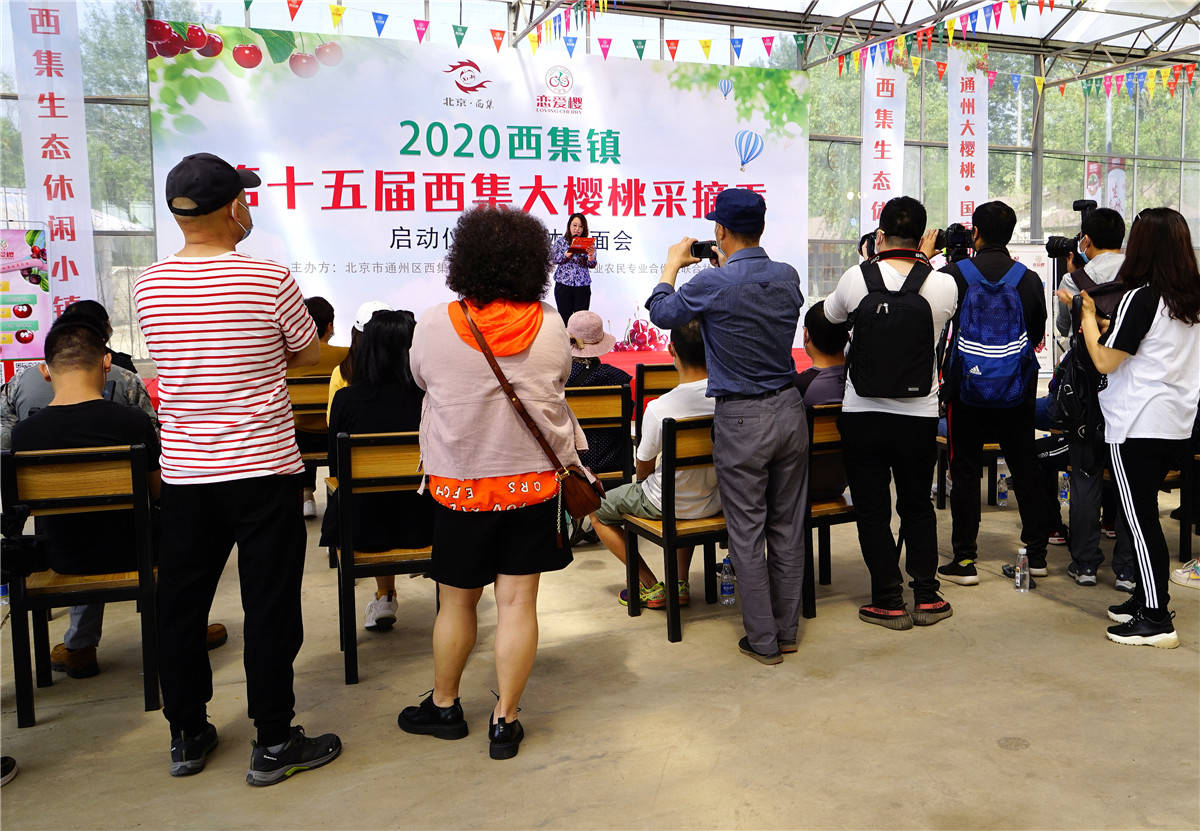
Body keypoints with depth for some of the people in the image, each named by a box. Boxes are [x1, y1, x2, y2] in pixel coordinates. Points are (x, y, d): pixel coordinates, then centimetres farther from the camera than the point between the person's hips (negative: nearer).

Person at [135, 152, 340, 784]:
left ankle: (187, 736, 29)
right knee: (270, 606, 5)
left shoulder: (148, 286, 2)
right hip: (262, 468, -4)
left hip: (182, 471, 5)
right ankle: (273, 743, 15)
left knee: (180, 603, 15)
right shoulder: (269, 279, -12)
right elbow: (309, 353, 3)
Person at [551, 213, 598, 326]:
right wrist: (568, 253, -17)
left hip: (583, 287, 1)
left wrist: (591, 256, -24)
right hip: (563, 286, -1)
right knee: (564, 318, -1)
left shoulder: (588, 243, 7)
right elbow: (552, 259, -2)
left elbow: (592, 265, -1)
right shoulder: (560, 241, 7)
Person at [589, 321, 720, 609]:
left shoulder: (659, 407, -27)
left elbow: (644, 469, -12)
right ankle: (680, 584, 32)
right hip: (713, 504, 5)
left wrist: (643, 479, 13)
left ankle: (650, 587, 17)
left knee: (598, 512, 20)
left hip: (666, 505, -5)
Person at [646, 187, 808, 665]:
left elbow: (662, 313, 2)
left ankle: (763, 640, 13)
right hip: (789, 410, 6)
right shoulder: (788, 277, 3)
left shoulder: (713, 284, -14)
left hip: (741, 420, -5)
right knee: (788, 526, 13)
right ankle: (787, 629, 25)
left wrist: (672, 265, 16)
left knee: (747, 532, 5)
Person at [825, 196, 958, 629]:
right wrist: (924, 261, 20)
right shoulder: (944, 285, -6)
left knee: (872, 510, 8)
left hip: (862, 414, -1)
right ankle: (926, 597, 22)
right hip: (919, 415, 2)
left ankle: (889, 602, 14)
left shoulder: (855, 278, -8)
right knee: (917, 505, 17)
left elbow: (830, 315, 12)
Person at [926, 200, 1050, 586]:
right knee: (1026, 469, 13)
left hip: (966, 389, -2)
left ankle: (965, 559, 7)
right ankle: (1036, 552, 22)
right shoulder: (1028, 278, -2)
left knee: (965, 472, 4)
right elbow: (1037, 336, 6)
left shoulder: (954, 273, -9)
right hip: (1017, 394, 2)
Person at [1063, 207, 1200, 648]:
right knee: (1145, 515, 17)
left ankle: (1157, 620, 2)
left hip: (1138, 425, -8)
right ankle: (1145, 599, 26)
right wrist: (1113, 327, 19)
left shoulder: (1141, 297, -15)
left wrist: (1087, 315, -1)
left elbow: (1105, 361, -12)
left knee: (1141, 519, -2)